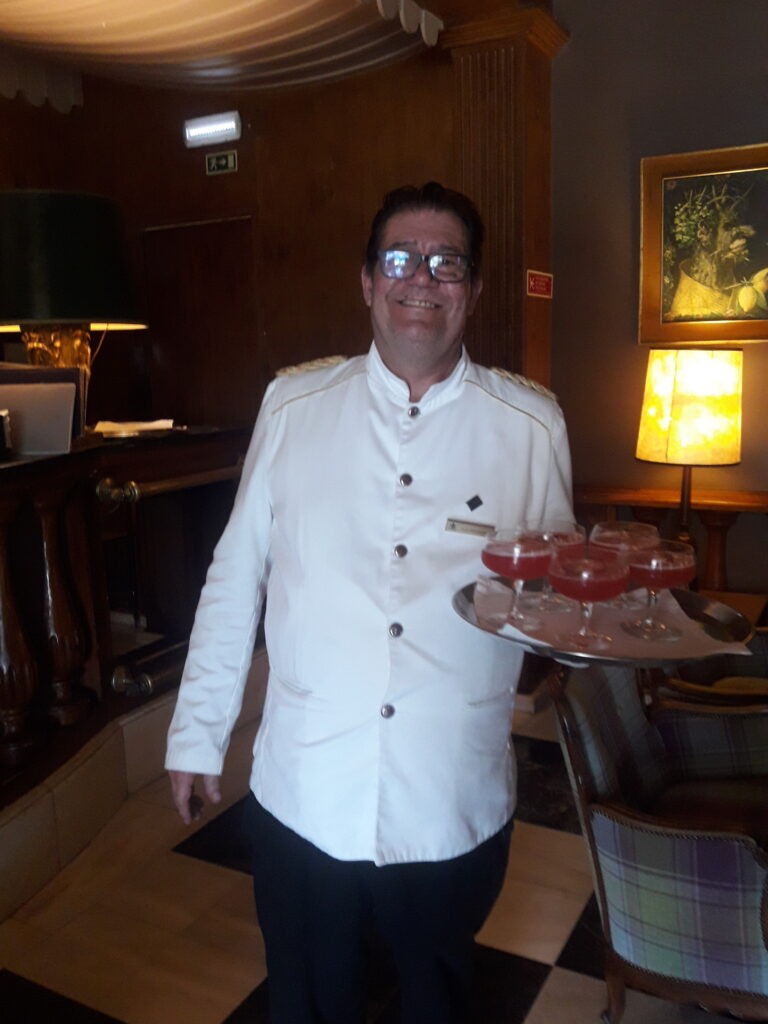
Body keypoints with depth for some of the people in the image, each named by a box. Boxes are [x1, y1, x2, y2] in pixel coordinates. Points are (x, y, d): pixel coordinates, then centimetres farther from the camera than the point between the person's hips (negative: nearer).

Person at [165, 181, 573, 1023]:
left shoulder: (532, 426, -3)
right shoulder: (293, 404, -2)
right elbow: (235, 576, 2)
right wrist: (197, 733, 5)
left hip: (454, 812, 0)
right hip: (301, 801, 1)